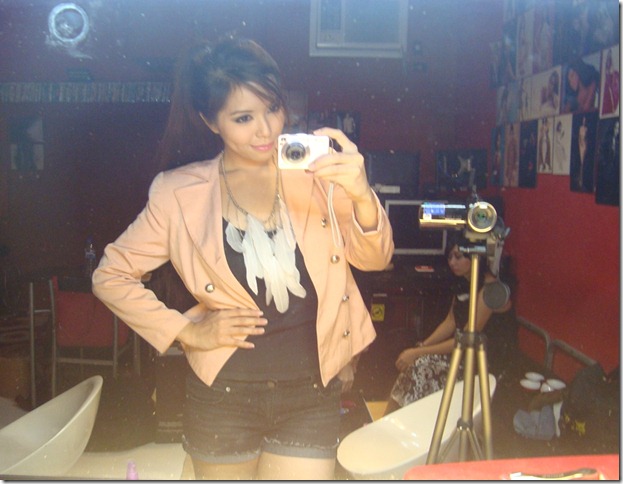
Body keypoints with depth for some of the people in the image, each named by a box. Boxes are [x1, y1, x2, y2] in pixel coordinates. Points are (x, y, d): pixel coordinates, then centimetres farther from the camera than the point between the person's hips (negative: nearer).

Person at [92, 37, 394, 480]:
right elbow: (111, 277, 3)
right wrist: (185, 331, -7)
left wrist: (361, 196, -31)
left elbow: (375, 259, -10)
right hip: (223, 393, 1)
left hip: (311, 393, 0)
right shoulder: (180, 193, -5)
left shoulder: (316, 171, -4)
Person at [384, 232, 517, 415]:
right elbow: (450, 322, 7)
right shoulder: (462, 283, 6)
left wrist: (418, 352, -22)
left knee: (421, 363, -20)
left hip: (490, 360, -8)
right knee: (416, 363, -12)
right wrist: (420, 347, -7)